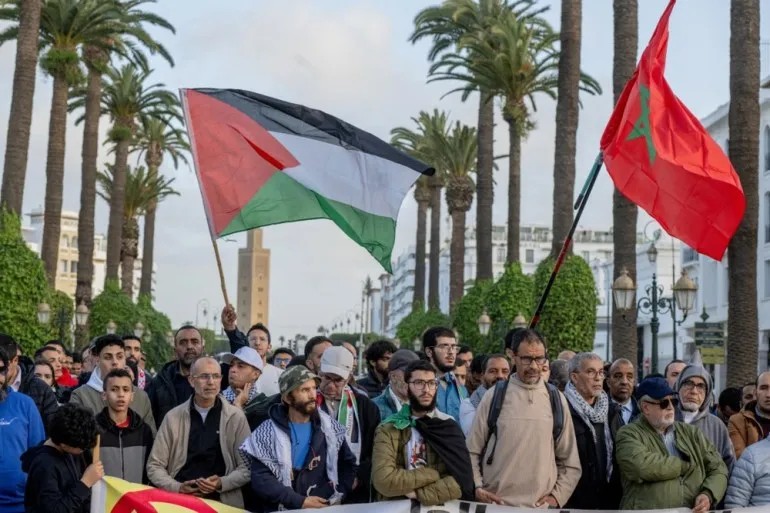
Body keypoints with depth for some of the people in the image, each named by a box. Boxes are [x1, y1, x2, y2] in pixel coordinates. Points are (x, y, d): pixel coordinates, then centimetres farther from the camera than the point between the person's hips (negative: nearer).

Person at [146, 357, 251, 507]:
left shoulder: (235, 416, 5)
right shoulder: (173, 417, 7)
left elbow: (247, 467, 5)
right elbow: (154, 466, 8)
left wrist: (222, 483, -10)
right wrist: (177, 487, -7)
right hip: (179, 500, 1)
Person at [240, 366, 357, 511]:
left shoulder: (330, 427, 8)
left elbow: (348, 463, 16)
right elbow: (260, 479, -9)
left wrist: (338, 496, 1)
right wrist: (300, 502, -14)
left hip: (326, 508, 2)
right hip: (286, 509, -2)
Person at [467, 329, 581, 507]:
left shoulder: (557, 400, 5)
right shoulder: (494, 397, 1)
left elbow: (570, 461, 10)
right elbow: (471, 451, 5)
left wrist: (557, 496, 1)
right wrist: (477, 489, -4)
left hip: (542, 505, 1)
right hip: (496, 503, -1)